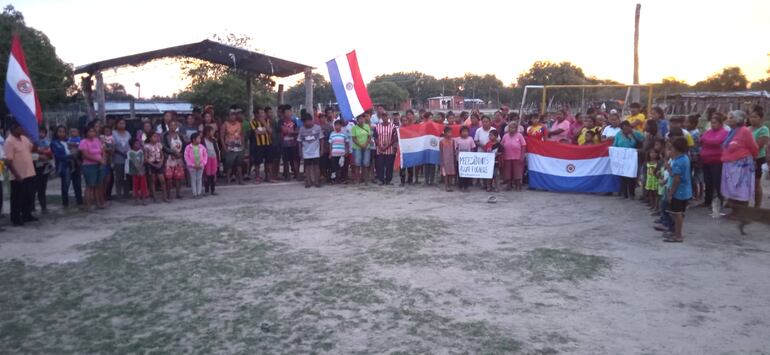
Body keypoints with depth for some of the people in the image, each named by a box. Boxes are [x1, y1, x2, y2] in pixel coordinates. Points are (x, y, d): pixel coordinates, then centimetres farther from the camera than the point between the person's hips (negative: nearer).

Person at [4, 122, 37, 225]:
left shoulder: (24, 138, 8)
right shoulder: (9, 142, -16)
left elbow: (32, 148, 23)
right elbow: (8, 161, -19)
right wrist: (17, 176, -21)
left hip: (30, 174, 8)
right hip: (18, 177, -8)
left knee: (29, 197, 17)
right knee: (17, 199, 3)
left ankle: (27, 215, 29)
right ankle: (15, 219, 13)